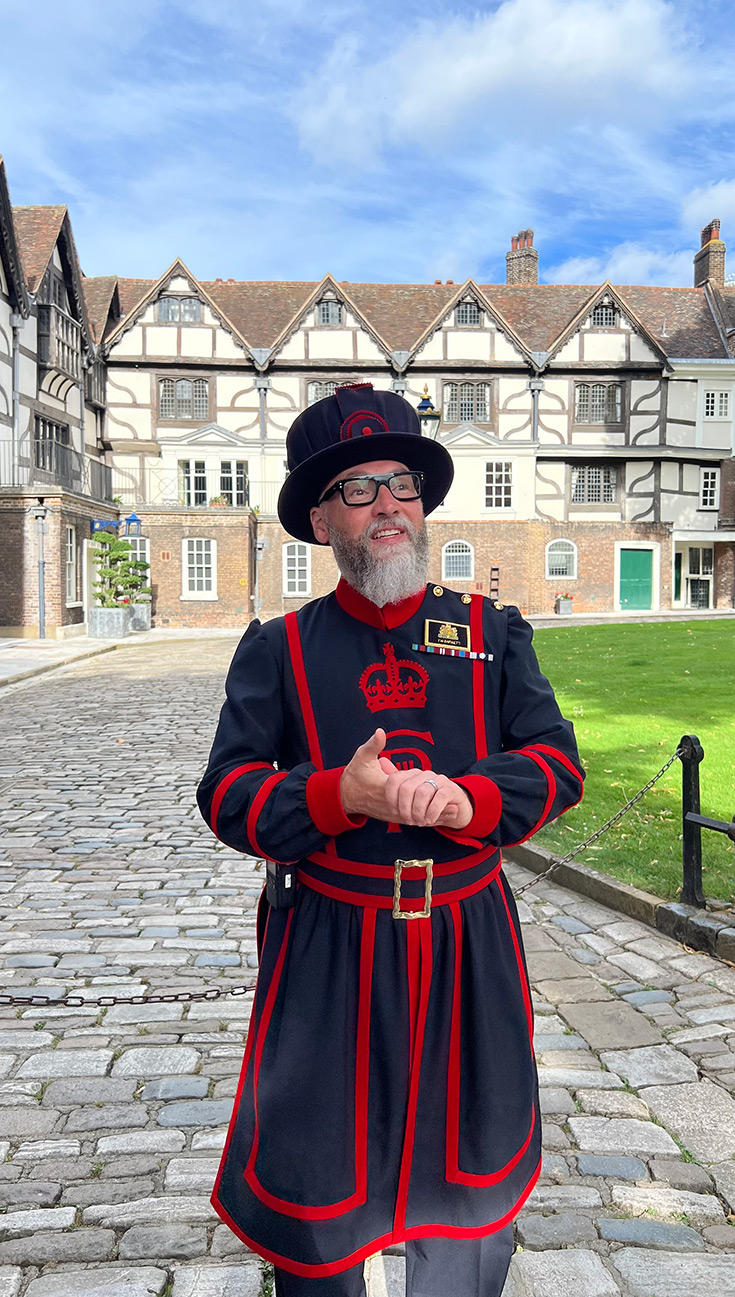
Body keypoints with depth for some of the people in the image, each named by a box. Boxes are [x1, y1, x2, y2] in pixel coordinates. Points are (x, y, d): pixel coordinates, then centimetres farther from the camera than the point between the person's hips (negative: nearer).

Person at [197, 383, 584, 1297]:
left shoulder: (494, 634, 5)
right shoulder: (278, 648, 0)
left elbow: (558, 762, -1)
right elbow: (227, 795, -4)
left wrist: (467, 799, -21)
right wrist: (340, 795, -22)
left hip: (467, 944, 2)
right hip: (326, 952, -1)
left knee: (472, 1169, 18)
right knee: (313, 1184, 12)